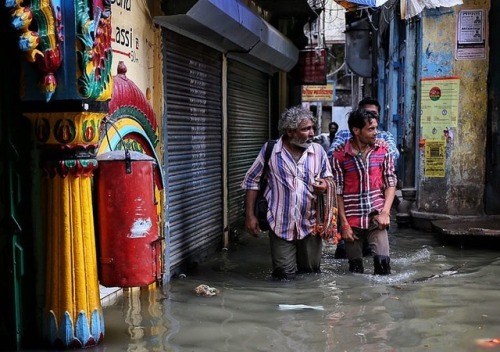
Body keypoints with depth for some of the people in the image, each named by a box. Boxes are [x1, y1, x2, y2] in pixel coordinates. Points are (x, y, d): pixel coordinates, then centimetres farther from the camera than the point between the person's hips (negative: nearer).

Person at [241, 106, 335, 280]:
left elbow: (329, 178, 11)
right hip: (281, 224, -2)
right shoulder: (270, 149, -8)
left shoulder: (318, 150, -1)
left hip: (310, 224, 2)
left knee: (311, 272, 16)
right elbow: (251, 180, 0)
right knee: (284, 276, 1)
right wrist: (249, 215, -4)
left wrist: (325, 185, -15)